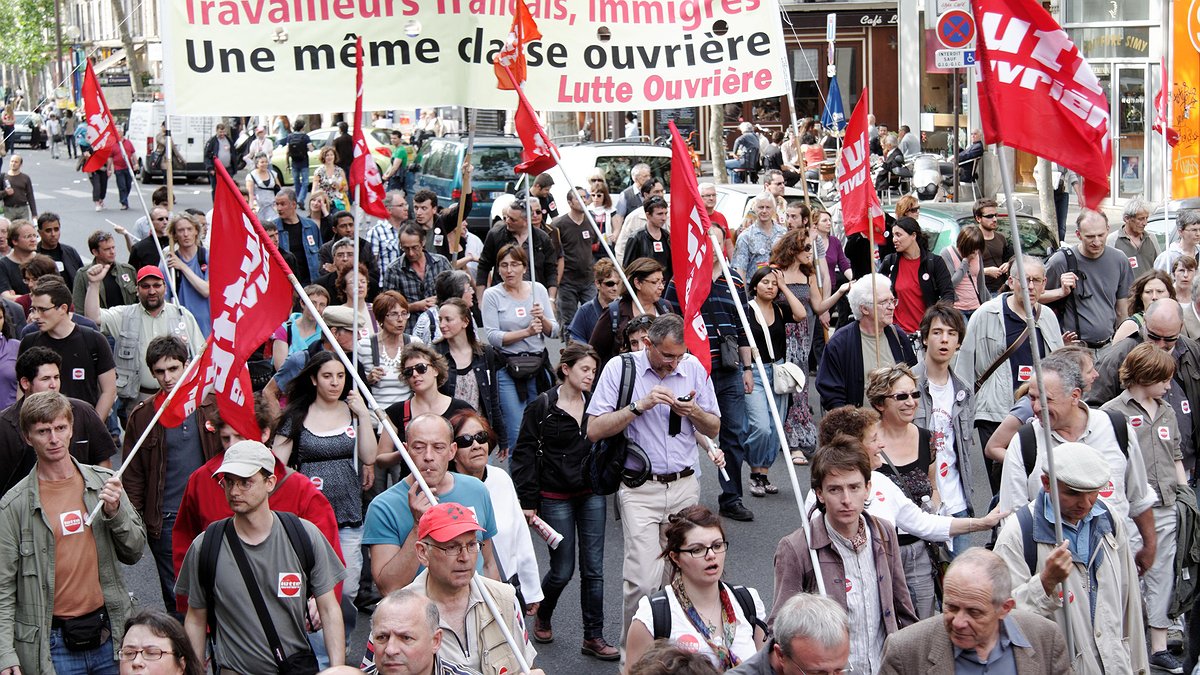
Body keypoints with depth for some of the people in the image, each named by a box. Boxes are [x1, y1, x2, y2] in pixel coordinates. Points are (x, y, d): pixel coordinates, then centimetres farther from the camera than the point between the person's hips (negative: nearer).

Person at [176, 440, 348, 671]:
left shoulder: (305, 536, 1)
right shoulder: (205, 547, 1)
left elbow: (329, 609, 4)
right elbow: (196, 619, 10)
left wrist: (338, 670, -5)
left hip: (298, 666, 0)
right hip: (233, 669, 0)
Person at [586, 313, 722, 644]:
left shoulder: (693, 367, 6)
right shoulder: (621, 368, -4)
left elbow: (714, 428, 13)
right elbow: (594, 430, -8)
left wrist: (694, 411, -9)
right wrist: (640, 406, -18)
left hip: (685, 486, 4)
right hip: (640, 489, -4)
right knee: (643, 581, -12)